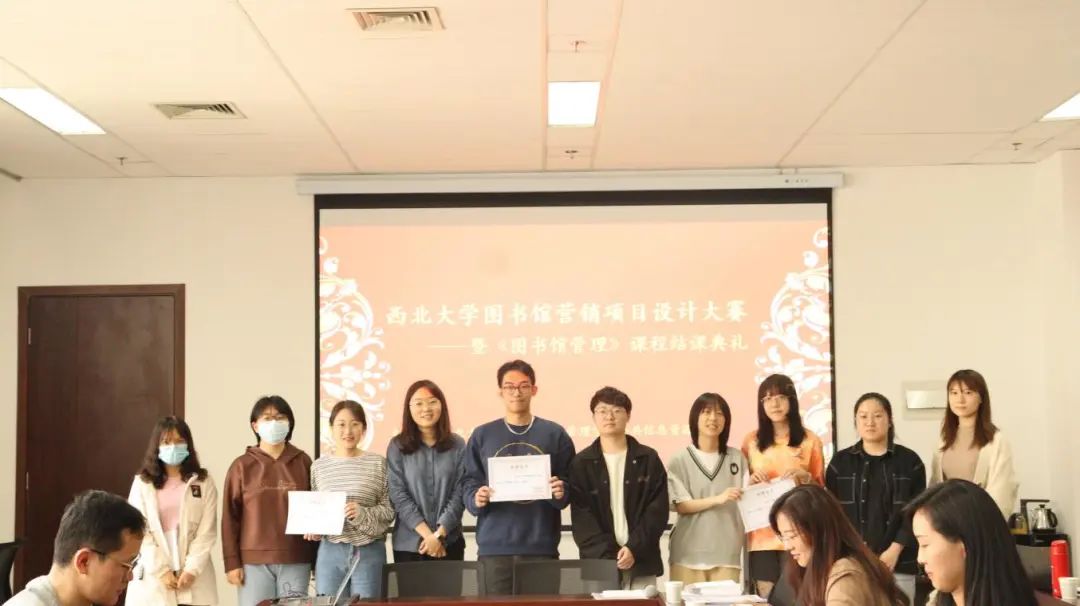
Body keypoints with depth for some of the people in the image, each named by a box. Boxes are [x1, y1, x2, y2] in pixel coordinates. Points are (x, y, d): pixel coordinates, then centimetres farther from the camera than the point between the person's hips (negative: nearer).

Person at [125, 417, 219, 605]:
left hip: (193, 576, 0)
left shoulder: (204, 483, 6)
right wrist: (161, 571, -10)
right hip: (152, 576, 0)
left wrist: (192, 569, -11)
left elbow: (207, 531, 0)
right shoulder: (142, 484, 5)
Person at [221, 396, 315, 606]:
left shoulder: (303, 462, 6)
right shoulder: (242, 466, 3)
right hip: (253, 561, -1)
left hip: (295, 560, 1)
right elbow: (230, 516, 2)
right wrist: (232, 562, -4)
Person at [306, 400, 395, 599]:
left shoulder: (378, 463, 0)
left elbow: (389, 510, -1)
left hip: (369, 552, -2)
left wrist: (363, 514, -17)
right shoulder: (319, 466, 7)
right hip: (330, 552, 2)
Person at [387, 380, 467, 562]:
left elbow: (459, 494, 0)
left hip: (449, 542, 1)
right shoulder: (397, 447, 1)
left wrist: (439, 534, -11)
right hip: (409, 543, -1)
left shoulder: (457, 445, 4)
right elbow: (398, 496, -5)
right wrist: (427, 534, -13)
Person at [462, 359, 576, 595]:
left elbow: (571, 487, 6)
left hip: (541, 546, 0)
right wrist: (476, 499, -14)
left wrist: (561, 494, -15)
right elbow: (469, 485, 7)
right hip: (494, 546, 0)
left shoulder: (555, 434, 7)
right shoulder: (482, 435, 9)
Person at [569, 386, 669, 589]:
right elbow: (581, 517, -1)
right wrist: (608, 556, -12)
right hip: (598, 563, 0)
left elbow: (658, 511, 0)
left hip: (641, 563, 0)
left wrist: (634, 548, -12)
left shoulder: (649, 459, 6)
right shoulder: (581, 463, 6)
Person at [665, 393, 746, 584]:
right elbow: (680, 505, -4)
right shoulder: (680, 460, 1)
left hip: (727, 552, 1)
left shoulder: (736, 457, 7)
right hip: (689, 553, -1)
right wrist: (718, 499, -16)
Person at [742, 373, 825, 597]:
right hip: (762, 535, 1)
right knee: (768, 597, -1)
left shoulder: (809, 440, 5)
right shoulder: (751, 441, 8)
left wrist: (805, 478, -9)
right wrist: (751, 482, -4)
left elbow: (821, 488, 10)